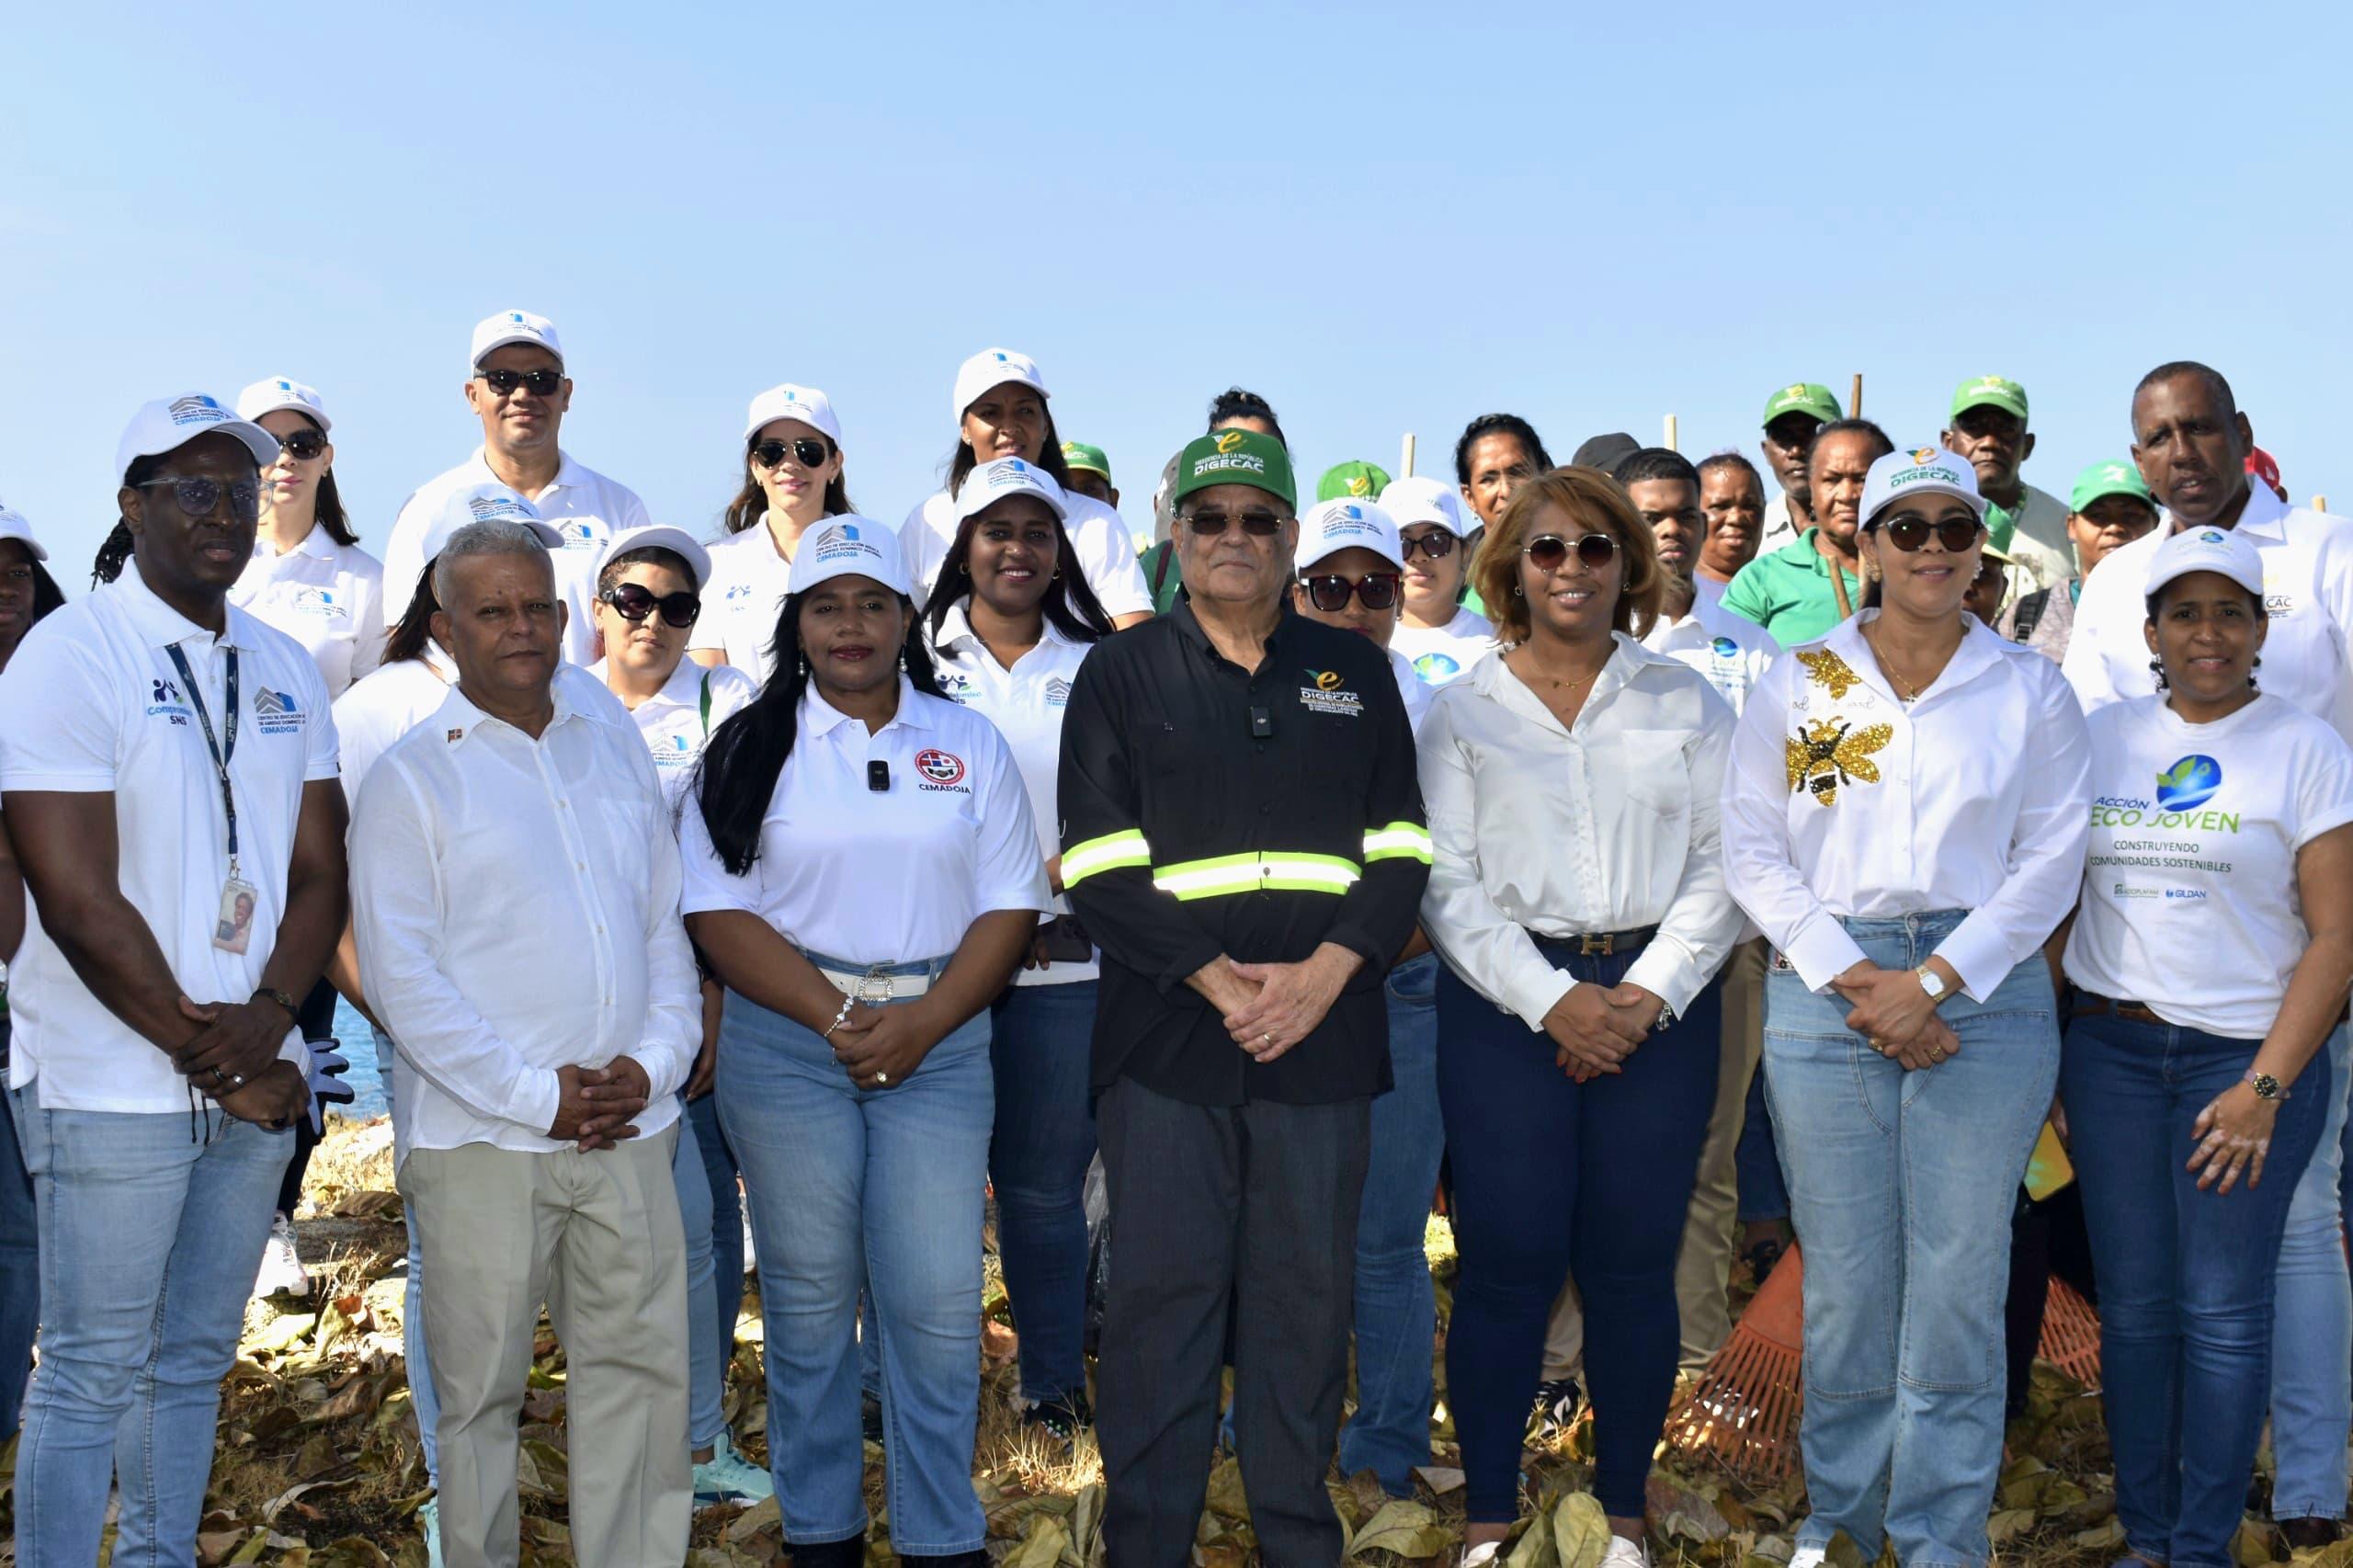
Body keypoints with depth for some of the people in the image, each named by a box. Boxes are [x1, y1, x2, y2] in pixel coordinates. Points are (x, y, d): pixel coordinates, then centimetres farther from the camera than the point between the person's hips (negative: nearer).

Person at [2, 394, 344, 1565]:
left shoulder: (285, 669, 10)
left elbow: (319, 870, 7)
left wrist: (269, 1018, -10)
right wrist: (212, 1060, -13)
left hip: (254, 1081, 6)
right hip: (114, 1089, -6)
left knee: (197, 1358, 17)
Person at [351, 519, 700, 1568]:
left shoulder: (617, 757, 14)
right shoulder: (411, 777, -2)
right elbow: (400, 977, -8)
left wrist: (654, 1059, -2)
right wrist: (535, 1094, -14)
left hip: (630, 1128, 4)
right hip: (482, 1139, -4)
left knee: (641, 1365, 8)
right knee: (480, 1386, 5)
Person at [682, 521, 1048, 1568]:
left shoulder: (969, 745, 9)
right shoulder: (748, 749, 5)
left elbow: (1010, 903, 4)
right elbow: (719, 910, -2)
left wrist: (924, 1021, -10)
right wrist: (832, 1014, -12)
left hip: (940, 1040, 1)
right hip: (786, 1039, 0)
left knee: (939, 1305, -2)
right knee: (808, 1297, 6)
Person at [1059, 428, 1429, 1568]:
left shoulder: (1355, 674, 13)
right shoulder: (1121, 675, 6)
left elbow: (1401, 848, 7)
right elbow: (1098, 863, -3)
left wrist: (1325, 972, -9)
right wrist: (1217, 980, -13)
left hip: (1324, 1036, 2)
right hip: (1165, 1040, -2)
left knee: (1308, 1297, 8)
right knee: (1161, 1294, 1)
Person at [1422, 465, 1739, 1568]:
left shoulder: (1685, 703, 9)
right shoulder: (1463, 712, 6)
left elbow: (1721, 864, 3)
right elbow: (1449, 884, -1)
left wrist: (1650, 993, -9)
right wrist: (1553, 1001, -11)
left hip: (1659, 1003, 1)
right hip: (1507, 1005, -1)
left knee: (1634, 1266, 5)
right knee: (1508, 1263, -1)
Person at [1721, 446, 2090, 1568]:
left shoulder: (2032, 692, 8)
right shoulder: (1796, 685, 7)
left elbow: (2051, 858, 1)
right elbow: (1752, 851, 2)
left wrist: (1933, 982, -10)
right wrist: (1852, 981, -9)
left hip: (1984, 995, 0)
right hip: (1825, 994, 0)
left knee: (1960, 1276, 0)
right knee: (1844, 1276, 4)